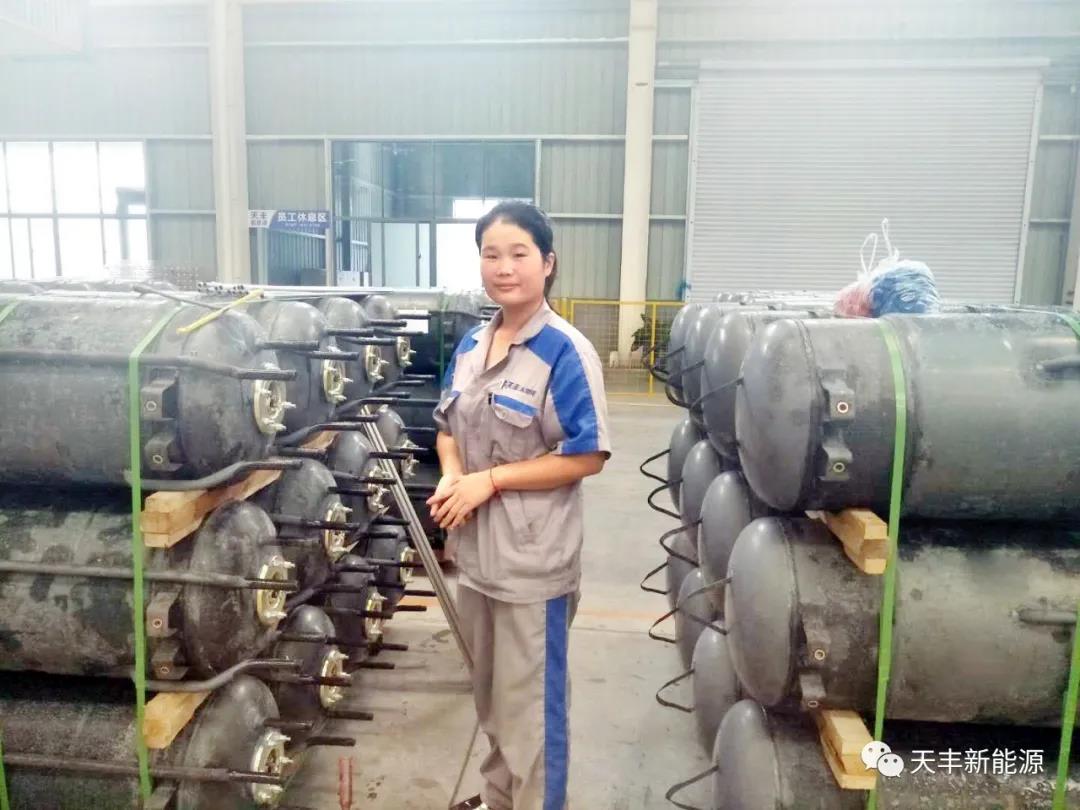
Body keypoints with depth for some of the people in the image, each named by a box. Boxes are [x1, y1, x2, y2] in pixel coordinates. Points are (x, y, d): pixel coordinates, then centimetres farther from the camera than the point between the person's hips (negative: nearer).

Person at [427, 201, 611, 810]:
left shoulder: (566, 352, -15)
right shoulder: (470, 346, 6)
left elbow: (588, 456, -18)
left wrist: (490, 480, -20)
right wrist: (452, 477, -7)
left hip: (534, 558, -7)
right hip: (477, 549, 7)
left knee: (531, 702, 9)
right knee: (492, 695, 24)